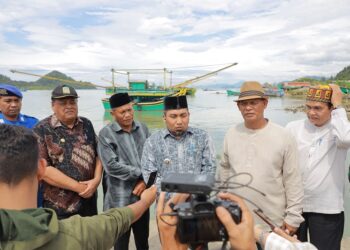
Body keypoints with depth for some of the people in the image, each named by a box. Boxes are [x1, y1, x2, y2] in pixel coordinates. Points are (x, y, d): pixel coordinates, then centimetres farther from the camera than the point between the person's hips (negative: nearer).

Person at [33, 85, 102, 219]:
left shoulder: (86, 125, 5)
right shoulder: (42, 130, -9)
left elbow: (98, 154, 7)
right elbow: (43, 168, -16)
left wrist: (96, 180, -10)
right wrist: (79, 187, -16)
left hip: (89, 201, 5)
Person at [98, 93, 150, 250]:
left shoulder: (143, 129, 5)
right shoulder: (106, 134, -9)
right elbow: (112, 166, -17)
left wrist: (145, 180, -10)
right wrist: (141, 173, -13)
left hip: (142, 196, 4)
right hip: (119, 200, -4)